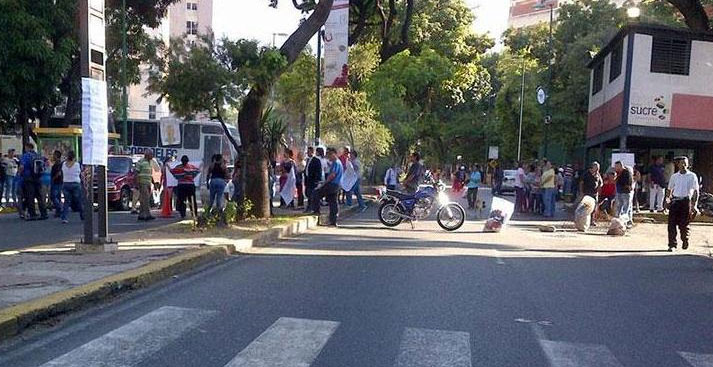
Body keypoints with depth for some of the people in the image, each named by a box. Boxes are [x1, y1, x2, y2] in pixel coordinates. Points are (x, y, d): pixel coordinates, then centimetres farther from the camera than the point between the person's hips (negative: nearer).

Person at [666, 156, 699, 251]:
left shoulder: (692, 176, 0)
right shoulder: (674, 176, 7)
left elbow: (696, 191, -1)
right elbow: (670, 189, 15)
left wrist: (695, 204, -7)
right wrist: (668, 197, 0)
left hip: (686, 201, -2)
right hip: (675, 200, 2)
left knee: (684, 224, 6)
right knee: (672, 223, -5)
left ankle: (685, 242, 31)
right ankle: (672, 244, 1)